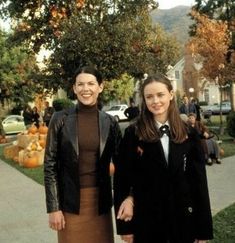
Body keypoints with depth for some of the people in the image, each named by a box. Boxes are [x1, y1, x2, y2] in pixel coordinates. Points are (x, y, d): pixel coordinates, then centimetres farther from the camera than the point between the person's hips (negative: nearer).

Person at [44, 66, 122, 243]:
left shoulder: (110, 122, 0)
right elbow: (50, 165, -4)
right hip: (70, 201, -1)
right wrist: (53, 207, -7)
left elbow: (120, 163, 5)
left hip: (100, 200, 2)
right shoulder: (60, 119, -5)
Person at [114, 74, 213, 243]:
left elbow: (199, 181, 1)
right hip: (145, 220, -2)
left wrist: (204, 228, 1)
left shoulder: (189, 133, 0)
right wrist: (125, 225, -5)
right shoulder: (133, 133, -6)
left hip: (183, 220, 2)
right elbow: (122, 177, -4)